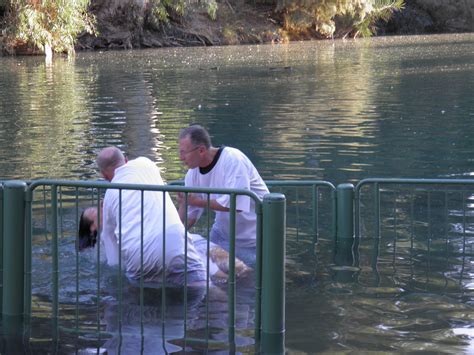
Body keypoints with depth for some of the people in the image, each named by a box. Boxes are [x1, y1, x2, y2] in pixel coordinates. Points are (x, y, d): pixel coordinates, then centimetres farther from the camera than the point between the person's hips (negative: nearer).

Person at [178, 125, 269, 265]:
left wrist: (199, 201, -26)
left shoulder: (232, 160, -26)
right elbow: (188, 214, 2)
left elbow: (237, 204, -34)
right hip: (223, 231, 6)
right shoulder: (193, 173, -5)